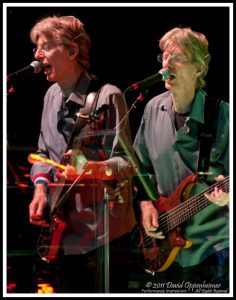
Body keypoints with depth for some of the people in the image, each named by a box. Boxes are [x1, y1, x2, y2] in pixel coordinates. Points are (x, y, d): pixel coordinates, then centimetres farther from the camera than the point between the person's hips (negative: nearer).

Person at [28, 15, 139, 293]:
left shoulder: (107, 96, -12)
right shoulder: (52, 95, 11)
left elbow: (127, 162, -13)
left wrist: (94, 169, -32)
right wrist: (40, 189, 0)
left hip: (103, 229, -7)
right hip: (63, 230, 7)